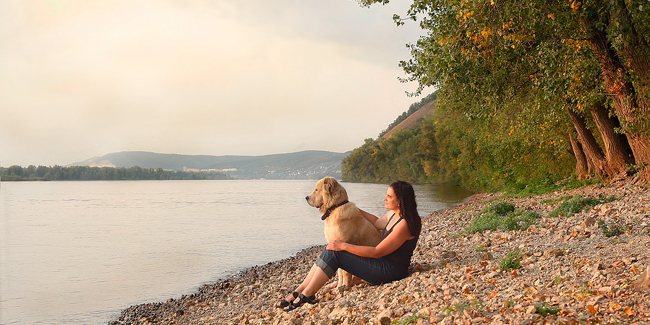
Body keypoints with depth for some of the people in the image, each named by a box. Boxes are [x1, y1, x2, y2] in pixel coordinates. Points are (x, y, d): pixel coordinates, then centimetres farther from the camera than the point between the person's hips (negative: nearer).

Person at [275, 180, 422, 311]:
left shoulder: (404, 224, -22)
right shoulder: (393, 214, 8)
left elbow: (377, 252, -23)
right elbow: (377, 222, 31)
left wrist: (344, 246, -20)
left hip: (390, 271, -10)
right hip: (382, 264, 10)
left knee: (334, 253, -16)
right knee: (331, 251, -3)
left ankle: (306, 295, -9)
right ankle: (299, 291, -4)